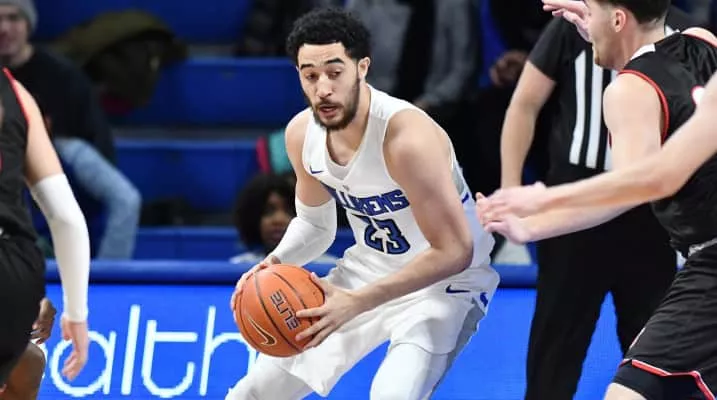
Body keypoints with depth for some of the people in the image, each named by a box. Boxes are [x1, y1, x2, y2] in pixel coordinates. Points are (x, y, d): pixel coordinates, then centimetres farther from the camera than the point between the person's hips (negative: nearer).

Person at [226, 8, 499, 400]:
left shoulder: (407, 137, -32)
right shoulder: (302, 133, -10)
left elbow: (454, 252, -30)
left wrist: (356, 303, -33)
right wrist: (274, 264, -13)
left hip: (445, 282, -7)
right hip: (368, 269, 7)